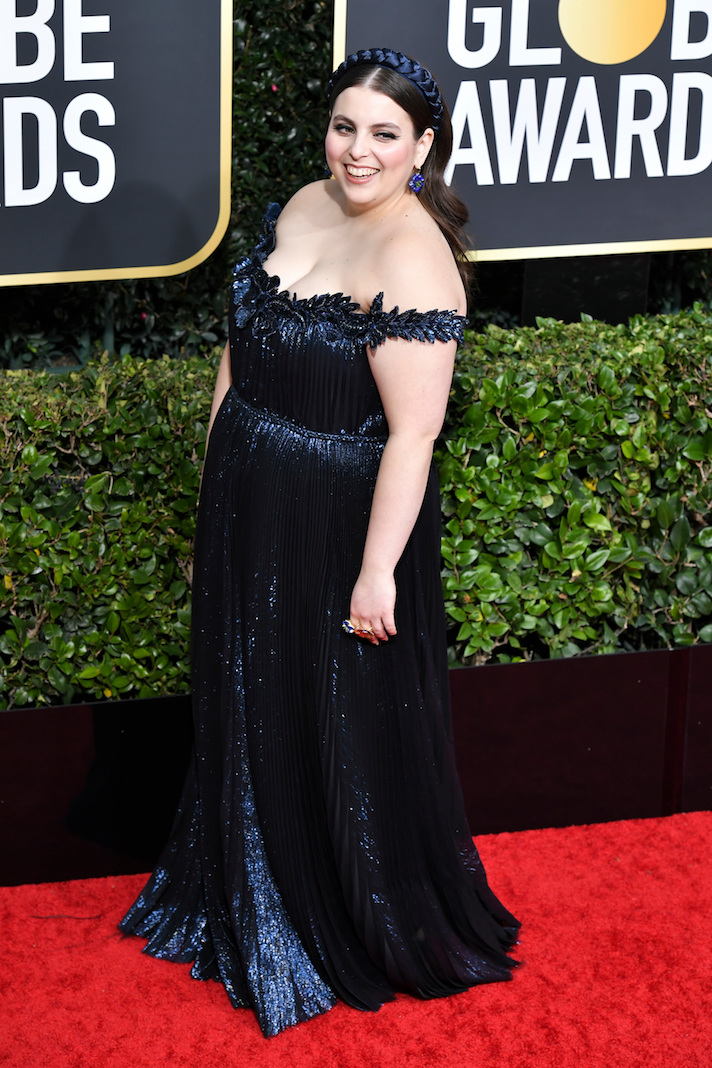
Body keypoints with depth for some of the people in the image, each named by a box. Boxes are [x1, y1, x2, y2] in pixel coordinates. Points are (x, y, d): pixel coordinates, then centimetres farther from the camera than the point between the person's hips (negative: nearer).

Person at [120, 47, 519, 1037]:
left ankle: (372, 930, 29)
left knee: (344, 725, 7)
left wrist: (377, 572, -25)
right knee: (250, 707, 22)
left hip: (341, 526, -8)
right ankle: (255, 901, 44)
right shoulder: (304, 205, 2)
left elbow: (412, 434, -26)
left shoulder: (413, 261, -24)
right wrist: (220, 466, 15)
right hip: (249, 510, 8)